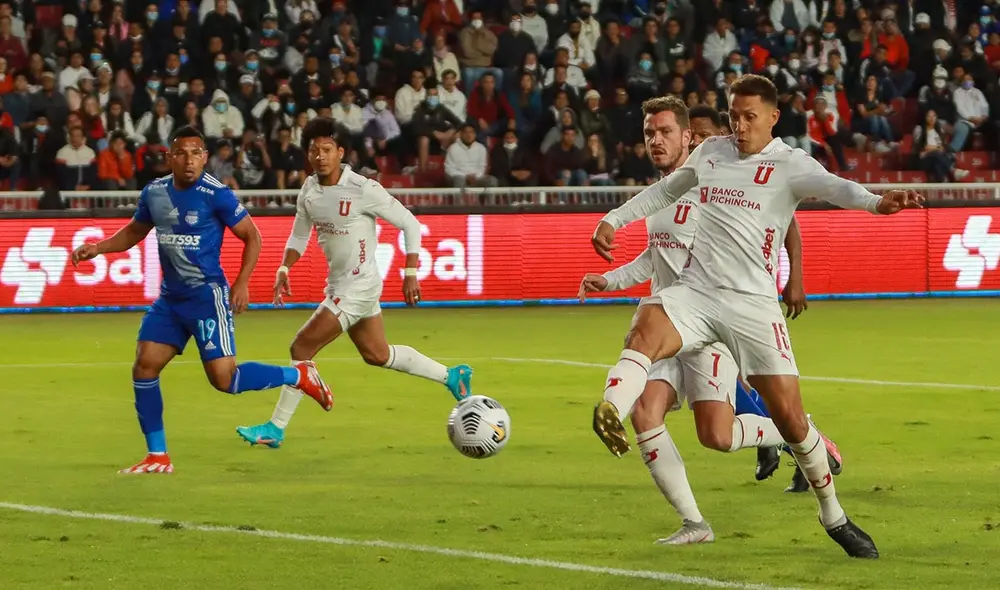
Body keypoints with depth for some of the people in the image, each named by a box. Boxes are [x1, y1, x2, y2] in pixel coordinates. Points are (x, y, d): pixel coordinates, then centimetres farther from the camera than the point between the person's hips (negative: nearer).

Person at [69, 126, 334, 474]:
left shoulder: (215, 195, -14)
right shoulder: (154, 192, 4)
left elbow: (252, 237, -6)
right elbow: (134, 232, 22)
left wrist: (242, 283, -14)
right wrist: (96, 249, 8)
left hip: (207, 295, -6)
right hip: (170, 298, 6)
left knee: (224, 378, -11)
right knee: (144, 368, -2)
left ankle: (299, 376, 11)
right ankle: (157, 458, 7)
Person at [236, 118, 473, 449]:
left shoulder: (362, 190, -20)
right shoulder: (309, 191, 1)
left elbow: (409, 224, -13)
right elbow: (299, 235, 16)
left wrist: (410, 274, -15)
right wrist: (284, 269, 0)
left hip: (358, 286, -8)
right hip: (338, 284, 8)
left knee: (301, 348, -10)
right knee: (377, 354, 21)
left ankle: (275, 429, 0)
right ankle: (452, 377, 38)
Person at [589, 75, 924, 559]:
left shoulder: (789, 164, -4)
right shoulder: (711, 152, 12)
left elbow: (831, 187, -25)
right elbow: (665, 191, 31)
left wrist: (875, 201, -46)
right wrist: (614, 220, 26)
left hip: (753, 302, -3)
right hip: (695, 290, 3)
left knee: (790, 416, -4)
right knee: (647, 328, -33)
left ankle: (833, 516, 17)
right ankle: (610, 413, -60)